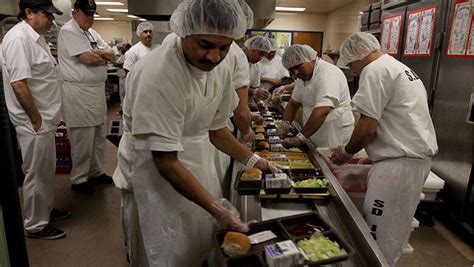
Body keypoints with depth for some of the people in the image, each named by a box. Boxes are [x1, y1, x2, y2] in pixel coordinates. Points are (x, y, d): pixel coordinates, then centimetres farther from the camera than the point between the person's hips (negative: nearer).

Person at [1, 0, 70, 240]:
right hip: (34, 122, -9)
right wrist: (36, 119, -19)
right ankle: (35, 226, 20)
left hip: (45, 119, 10)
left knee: (47, 171, 20)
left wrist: (48, 116, 17)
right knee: (36, 174, 3)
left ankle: (46, 210, 38)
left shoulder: (35, 37, 12)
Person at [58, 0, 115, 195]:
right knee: (83, 140, -1)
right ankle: (78, 179, 14)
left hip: (98, 90, 9)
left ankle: (96, 172, 30)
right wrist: (104, 56, -1)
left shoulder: (92, 33, 18)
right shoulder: (68, 31, -10)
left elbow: (112, 55, 11)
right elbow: (88, 58, -21)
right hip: (79, 93, -9)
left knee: (99, 137, 15)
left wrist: (97, 53, -9)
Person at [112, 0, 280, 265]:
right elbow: (166, 161, -26)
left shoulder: (220, 70, -4)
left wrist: (252, 160, 3)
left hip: (198, 163, 7)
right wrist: (217, 208, -24)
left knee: (206, 243, 19)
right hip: (156, 171, -6)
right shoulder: (158, 74, -28)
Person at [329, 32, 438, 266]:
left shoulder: (376, 70, -10)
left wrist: (347, 152, 2)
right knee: (392, 234, 17)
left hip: (400, 163, -10)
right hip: (418, 157, 10)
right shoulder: (402, 68, 21)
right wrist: (372, 155, 22)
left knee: (379, 239, -2)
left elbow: (367, 128, -15)